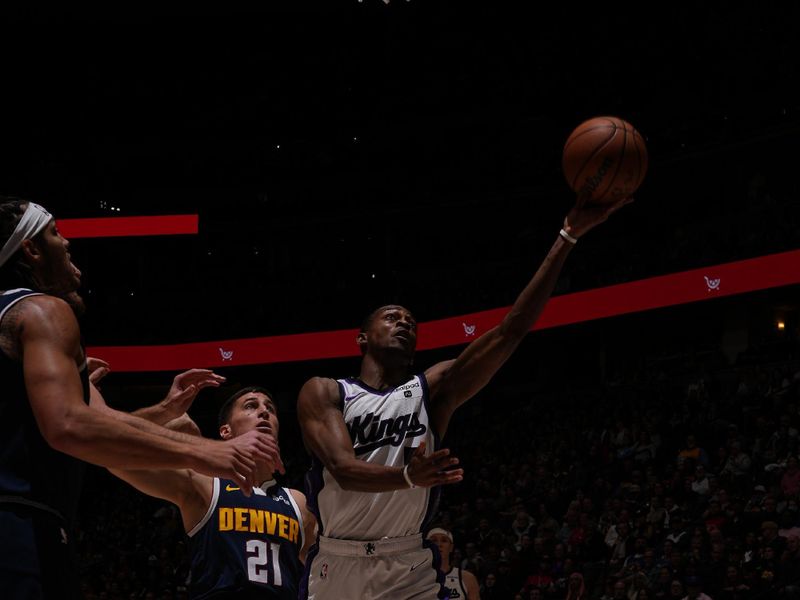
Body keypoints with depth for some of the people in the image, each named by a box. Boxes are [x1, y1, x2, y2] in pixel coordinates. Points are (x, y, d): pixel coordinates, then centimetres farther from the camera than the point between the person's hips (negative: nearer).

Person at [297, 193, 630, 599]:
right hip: (337, 564, -1)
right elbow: (343, 468, -17)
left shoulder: (434, 389, 4)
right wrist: (408, 476, -39)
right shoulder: (323, 393, -1)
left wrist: (568, 237, -13)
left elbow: (511, 330, -5)